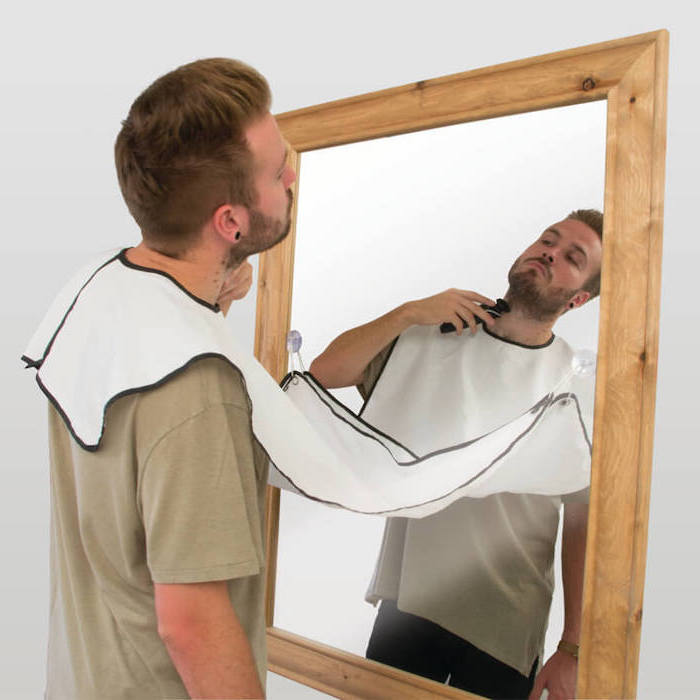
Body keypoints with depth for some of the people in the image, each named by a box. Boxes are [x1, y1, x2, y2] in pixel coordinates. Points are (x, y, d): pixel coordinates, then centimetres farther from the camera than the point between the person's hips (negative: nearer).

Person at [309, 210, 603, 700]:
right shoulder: (435, 335, -1)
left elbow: (586, 525, -7)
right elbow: (326, 372, -6)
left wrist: (572, 651, -6)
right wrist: (410, 312, -15)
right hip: (407, 601, 2)